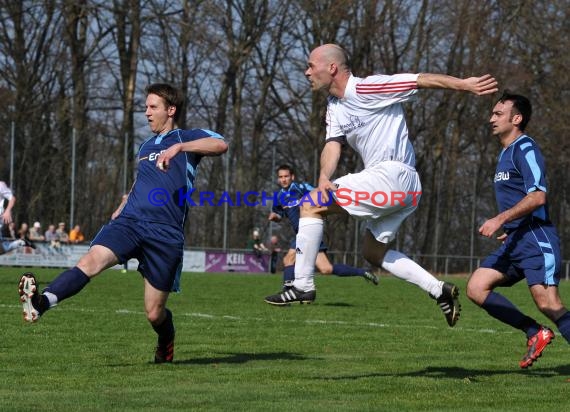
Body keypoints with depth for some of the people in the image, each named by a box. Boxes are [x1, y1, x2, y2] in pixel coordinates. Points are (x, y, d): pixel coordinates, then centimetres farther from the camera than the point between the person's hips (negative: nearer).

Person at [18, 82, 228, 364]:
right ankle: (40, 303, -50)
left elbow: (220, 145, -14)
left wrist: (179, 147, -24)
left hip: (165, 234, -4)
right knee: (91, 261, -28)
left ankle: (166, 343, 35)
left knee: (154, 314, -1)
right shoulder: (146, 146, 26)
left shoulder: (187, 138, 8)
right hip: (129, 222, 4)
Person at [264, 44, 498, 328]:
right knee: (373, 253, 19)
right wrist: (324, 178, -16)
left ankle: (303, 286, -9)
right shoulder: (335, 108, 18)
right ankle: (440, 290, 13)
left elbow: (423, 80, -11)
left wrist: (464, 84, -15)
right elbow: (333, 144, 5)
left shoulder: (366, 88, -10)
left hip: (392, 174, -10)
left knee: (312, 205, -10)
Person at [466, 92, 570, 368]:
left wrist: (500, 219, -23)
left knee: (548, 304, -18)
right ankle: (535, 333, 2)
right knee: (476, 288, 0)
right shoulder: (505, 153, 21)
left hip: (536, 240, -10)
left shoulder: (525, 149, -10)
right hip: (515, 241, 10)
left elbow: (537, 196, -21)